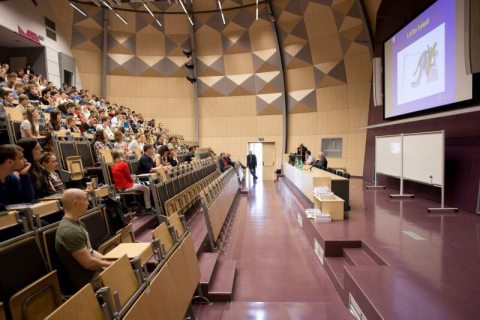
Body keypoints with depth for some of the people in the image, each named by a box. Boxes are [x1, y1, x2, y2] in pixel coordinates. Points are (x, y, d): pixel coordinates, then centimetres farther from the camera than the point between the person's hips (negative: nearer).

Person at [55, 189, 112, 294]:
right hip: (87, 279, -9)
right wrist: (109, 265, -10)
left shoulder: (77, 223, 5)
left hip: (94, 269, 9)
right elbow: (88, 263, -24)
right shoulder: (70, 231, -26)